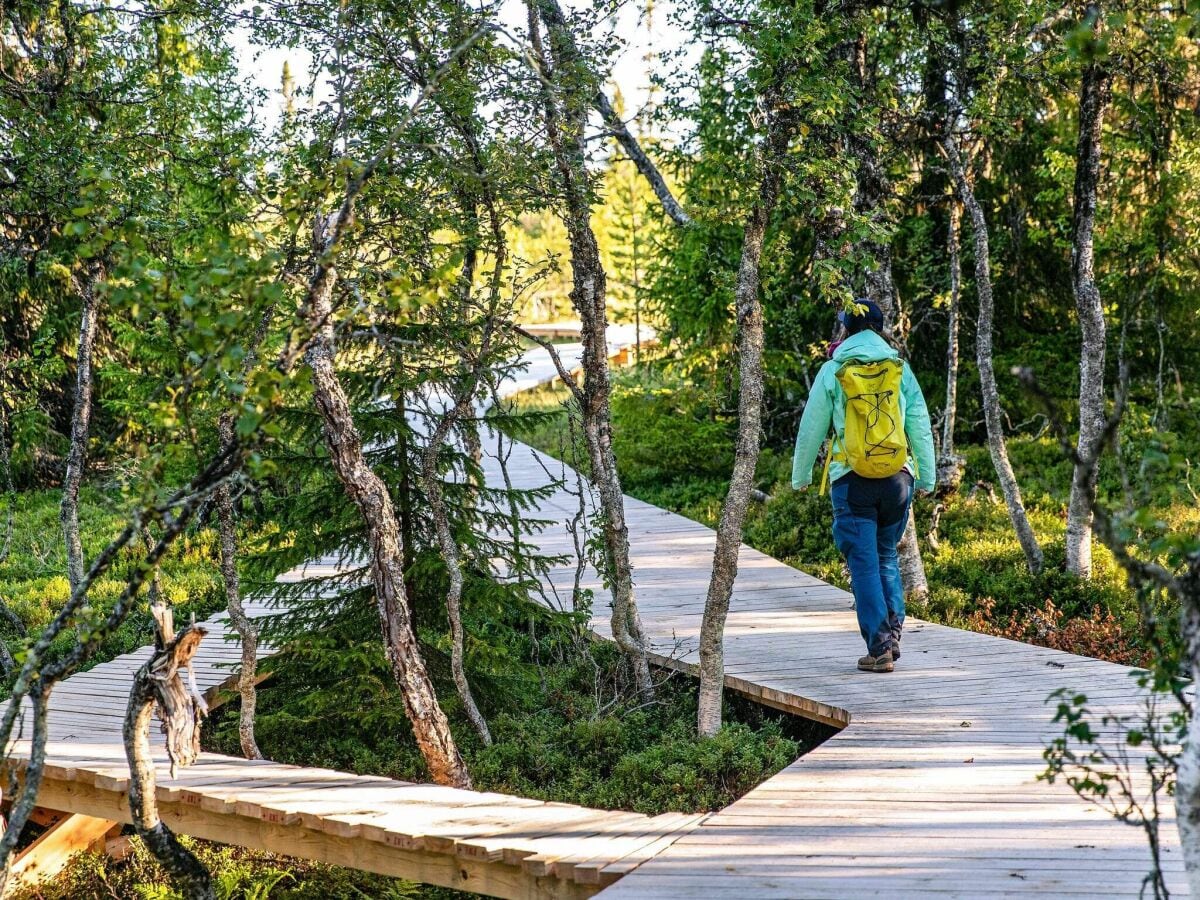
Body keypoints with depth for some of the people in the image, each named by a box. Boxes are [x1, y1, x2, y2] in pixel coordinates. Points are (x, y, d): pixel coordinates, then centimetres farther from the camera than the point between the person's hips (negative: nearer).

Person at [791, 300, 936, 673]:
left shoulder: (832, 370, 1)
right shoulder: (901, 369, 6)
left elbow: (811, 428, 4)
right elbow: (921, 427, 7)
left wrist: (801, 476, 16)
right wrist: (927, 478, 16)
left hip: (852, 478, -3)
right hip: (897, 477, 3)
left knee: (864, 563, 1)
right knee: (886, 555, 18)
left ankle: (879, 646, -4)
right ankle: (893, 631, 10)